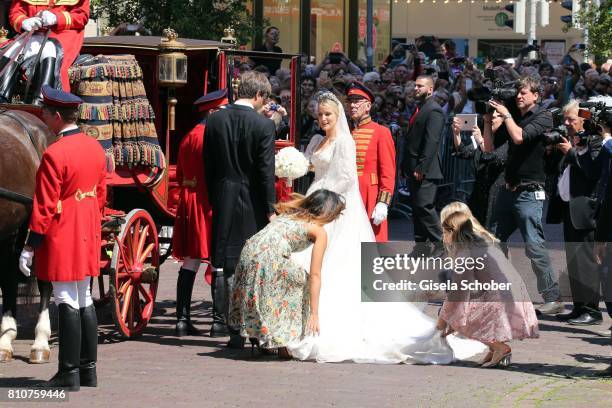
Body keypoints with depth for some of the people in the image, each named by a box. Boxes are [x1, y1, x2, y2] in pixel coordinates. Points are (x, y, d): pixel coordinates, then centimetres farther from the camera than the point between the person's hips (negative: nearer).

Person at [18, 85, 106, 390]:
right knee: (84, 301, 14)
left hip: (61, 239, -8)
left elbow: (44, 208, -18)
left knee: (66, 302, -4)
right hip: (88, 238, 8)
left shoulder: (54, 155, -18)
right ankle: (88, 370, 19)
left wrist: (30, 247, -13)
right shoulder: (95, 148, 6)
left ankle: (69, 374, -1)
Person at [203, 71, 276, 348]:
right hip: (252, 204, -3)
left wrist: (213, 200, 14)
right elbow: (266, 171, -11)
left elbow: (208, 166, 6)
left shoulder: (214, 121, 2)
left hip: (223, 202, 3)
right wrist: (270, 208, -4)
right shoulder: (263, 125, -10)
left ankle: (235, 330, 6)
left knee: (224, 267, 6)